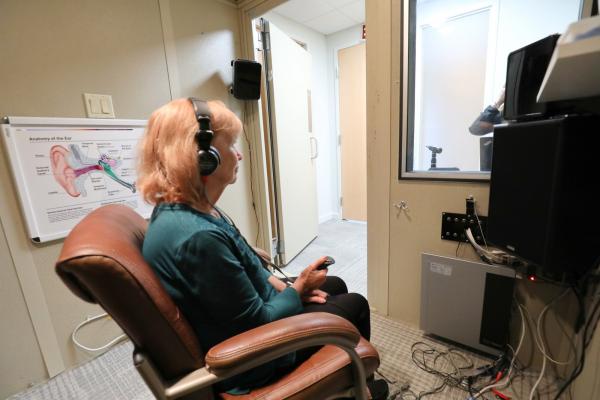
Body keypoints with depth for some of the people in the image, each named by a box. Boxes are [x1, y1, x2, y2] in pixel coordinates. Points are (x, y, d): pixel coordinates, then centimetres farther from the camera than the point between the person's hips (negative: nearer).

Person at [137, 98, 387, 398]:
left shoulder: (186, 210, -5)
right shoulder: (198, 237, -37)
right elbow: (258, 325, -26)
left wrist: (283, 286, 0)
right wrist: (297, 288, -11)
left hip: (251, 313, 8)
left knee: (336, 286, 18)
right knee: (355, 305, 5)